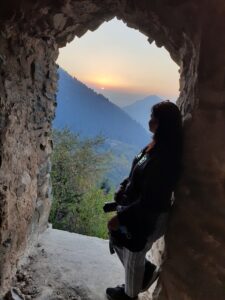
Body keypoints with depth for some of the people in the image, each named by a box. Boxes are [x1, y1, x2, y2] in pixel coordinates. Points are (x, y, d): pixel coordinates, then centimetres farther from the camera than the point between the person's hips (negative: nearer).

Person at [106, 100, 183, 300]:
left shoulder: (164, 157, -31)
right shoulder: (156, 145, -1)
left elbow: (150, 200, -29)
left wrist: (121, 218, -23)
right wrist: (123, 192, 6)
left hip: (148, 218, -9)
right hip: (136, 210, 9)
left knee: (133, 257, 16)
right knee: (117, 240, 26)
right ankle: (147, 271, 46)